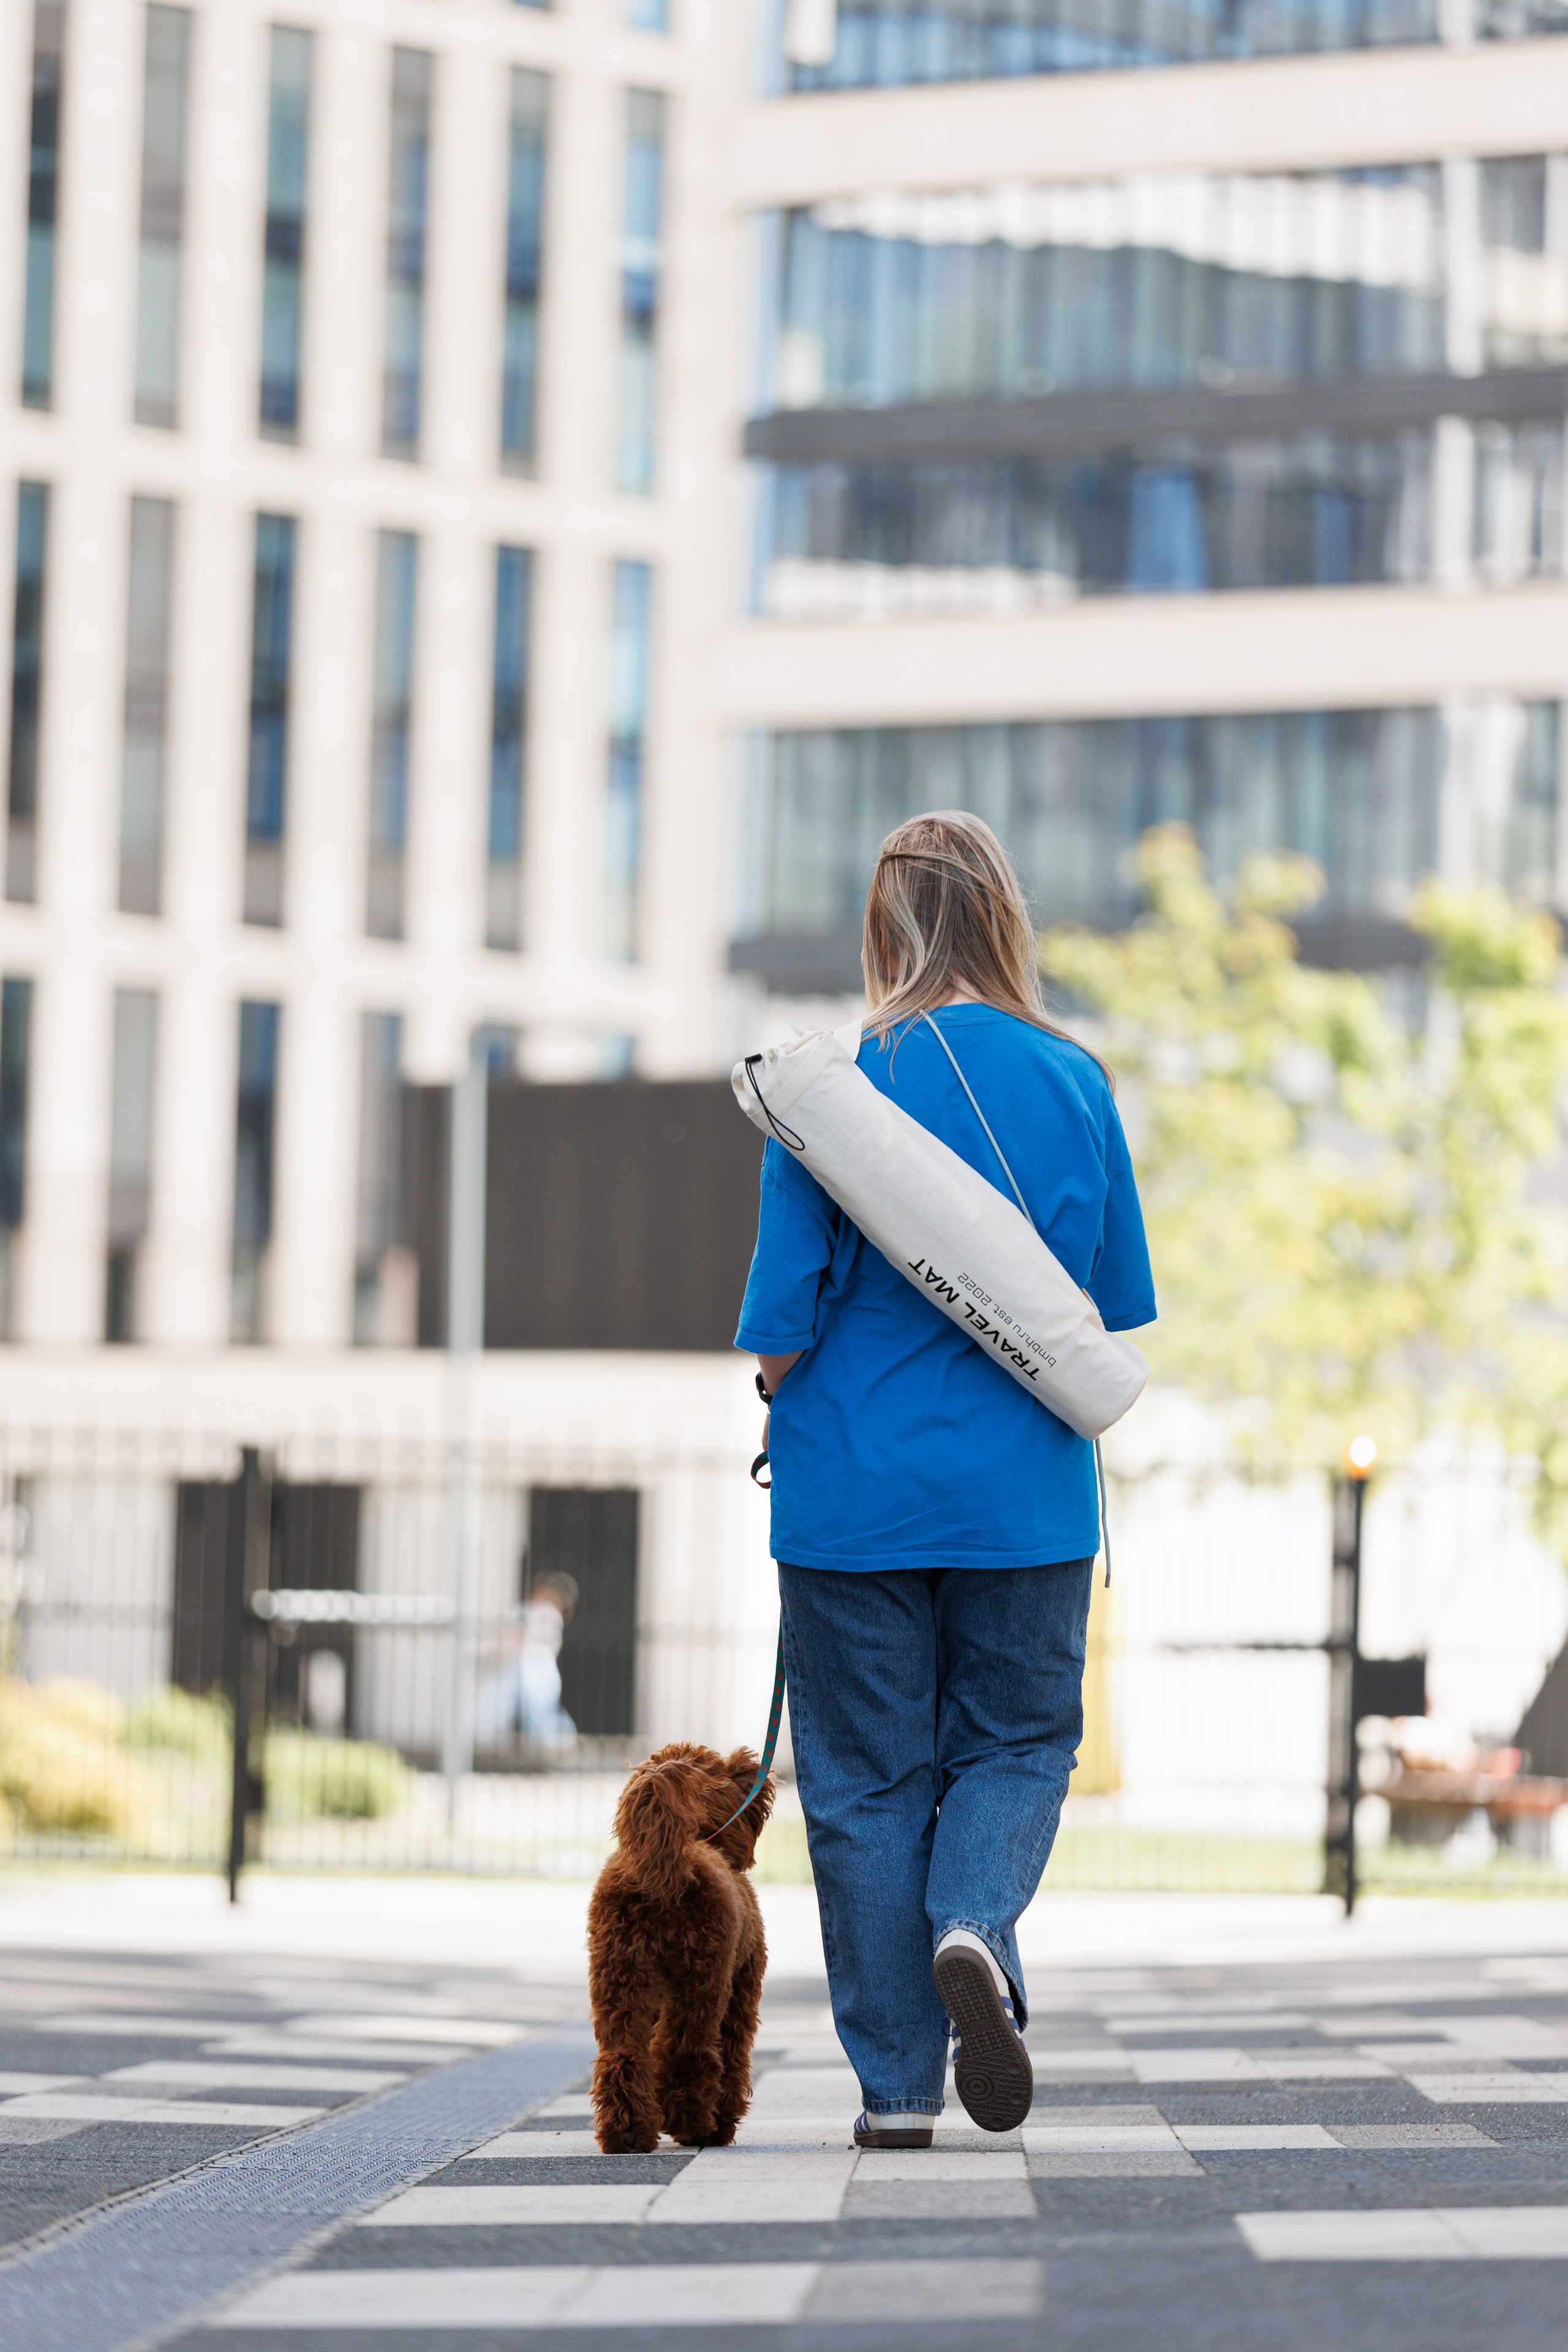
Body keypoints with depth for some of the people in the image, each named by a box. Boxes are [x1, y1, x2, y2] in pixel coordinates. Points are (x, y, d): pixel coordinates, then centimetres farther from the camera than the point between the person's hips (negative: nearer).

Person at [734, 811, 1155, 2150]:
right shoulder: (1075, 1084, -1)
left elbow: (785, 1318, -8)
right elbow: (1115, 1309, 4)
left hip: (856, 1488, -1)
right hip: (1026, 1490, 1)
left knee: (868, 1774, 7)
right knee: (1017, 1741, 14)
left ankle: (897, 2085, 6)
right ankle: (975, 1928, -17)